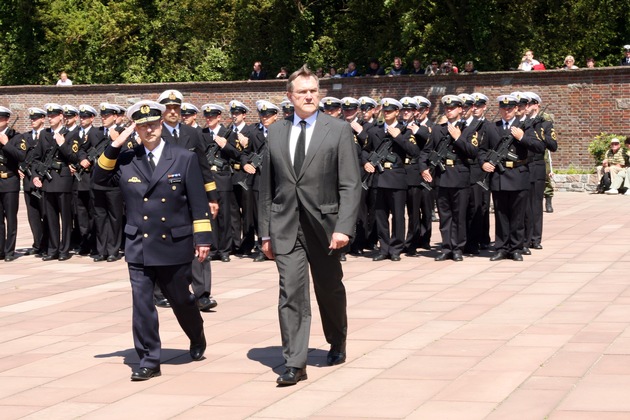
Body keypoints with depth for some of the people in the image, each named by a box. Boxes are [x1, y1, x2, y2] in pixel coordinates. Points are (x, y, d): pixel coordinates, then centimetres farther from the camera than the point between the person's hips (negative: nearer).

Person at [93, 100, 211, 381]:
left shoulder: (185, 159, -1)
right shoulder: (125, 161, 4)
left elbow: (198, 203, -1)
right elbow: (100, 178, 2)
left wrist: (202, 239, -5)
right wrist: (114, 147, -7)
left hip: (175, 245, -1)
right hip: (139, 247, 1)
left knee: (180, 300, 13)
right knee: (142, 304, -2)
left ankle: (197, 339, 41)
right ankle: (149, 361, 6)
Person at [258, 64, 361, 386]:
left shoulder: (338, 130, -2)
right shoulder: (276, 133, 8)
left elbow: (350, 185, -6)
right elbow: (267, 186, 11)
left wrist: (344, 227, -16)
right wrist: (265, 231, 7)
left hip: (323, 224, -1)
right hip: (285, 226, 1)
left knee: (330, 289, 14)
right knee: (291, 292, -8)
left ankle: (337, 344, 38)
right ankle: (294, 364, -6)